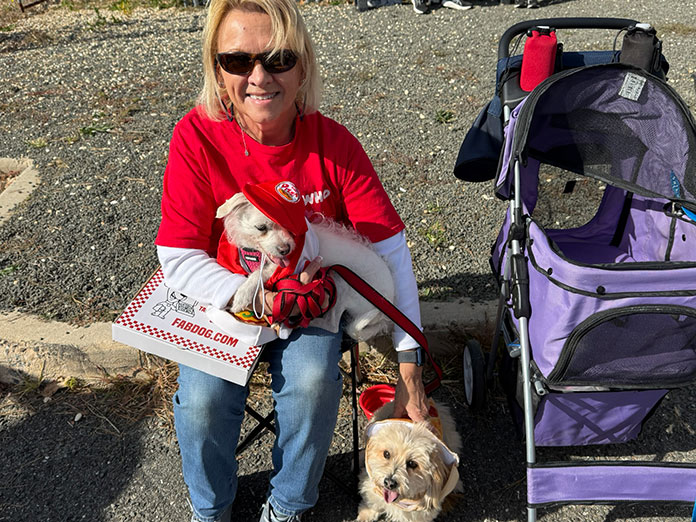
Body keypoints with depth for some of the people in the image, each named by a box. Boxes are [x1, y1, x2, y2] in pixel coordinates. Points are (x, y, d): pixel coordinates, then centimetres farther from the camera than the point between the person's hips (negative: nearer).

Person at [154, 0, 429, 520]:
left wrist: (409, 365, -15)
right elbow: (178, 259, -17)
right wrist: (256, 299, -31)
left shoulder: (334, 144, -17)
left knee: (313, 383, -26)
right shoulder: (197, 137, -18)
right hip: (222, 295, 0)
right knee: (202, 398, -22)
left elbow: (392, 251, -14)